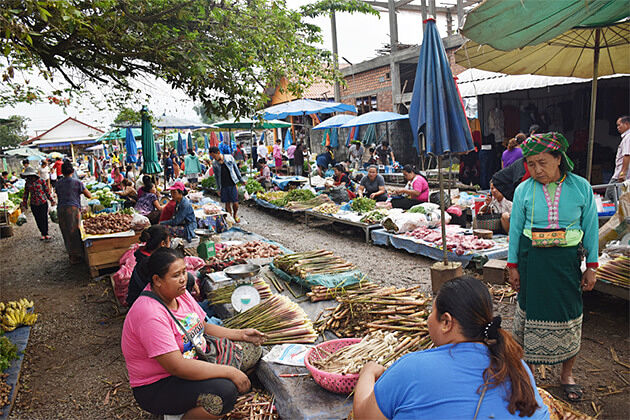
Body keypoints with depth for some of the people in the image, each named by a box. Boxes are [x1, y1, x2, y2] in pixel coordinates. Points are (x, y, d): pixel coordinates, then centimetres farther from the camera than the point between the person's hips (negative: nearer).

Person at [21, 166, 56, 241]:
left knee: (44, 219, 1)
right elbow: (26, 194, 12)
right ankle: (43, 234, 21)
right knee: (38, 220, 6)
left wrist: (51, 200, 3)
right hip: (34, 205, 3)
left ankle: (45, 234, 16)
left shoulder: (41, 181, -6)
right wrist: (24, 205, 12)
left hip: (43, 203, -3)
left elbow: (47, 191, 1)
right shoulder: (27, 183, 2)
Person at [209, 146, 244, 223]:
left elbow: (236, 169, 7)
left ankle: (235, 215, 27)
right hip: (223, 186, 1)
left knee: (235, 203, -1)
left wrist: (241, 180, 9)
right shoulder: (214, 164, 3)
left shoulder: (229, 158, -1)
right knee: (227, 203, 3)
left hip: (232, 184, -1)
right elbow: (216, 177, 10)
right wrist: (218, 189, 9)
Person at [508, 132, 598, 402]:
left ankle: (567, 374, 28)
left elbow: (590, 228, 4)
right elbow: (515, 229, 3)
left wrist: (591, 267, 3)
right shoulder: (523, 190, -2)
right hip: (533, 260, 0)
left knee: (569, 315, 7)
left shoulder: (581, 187, -2)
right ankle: (521, 366, 26)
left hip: (567, 260, 0)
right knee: (529, 310, 6)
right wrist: (513, 266, 3)